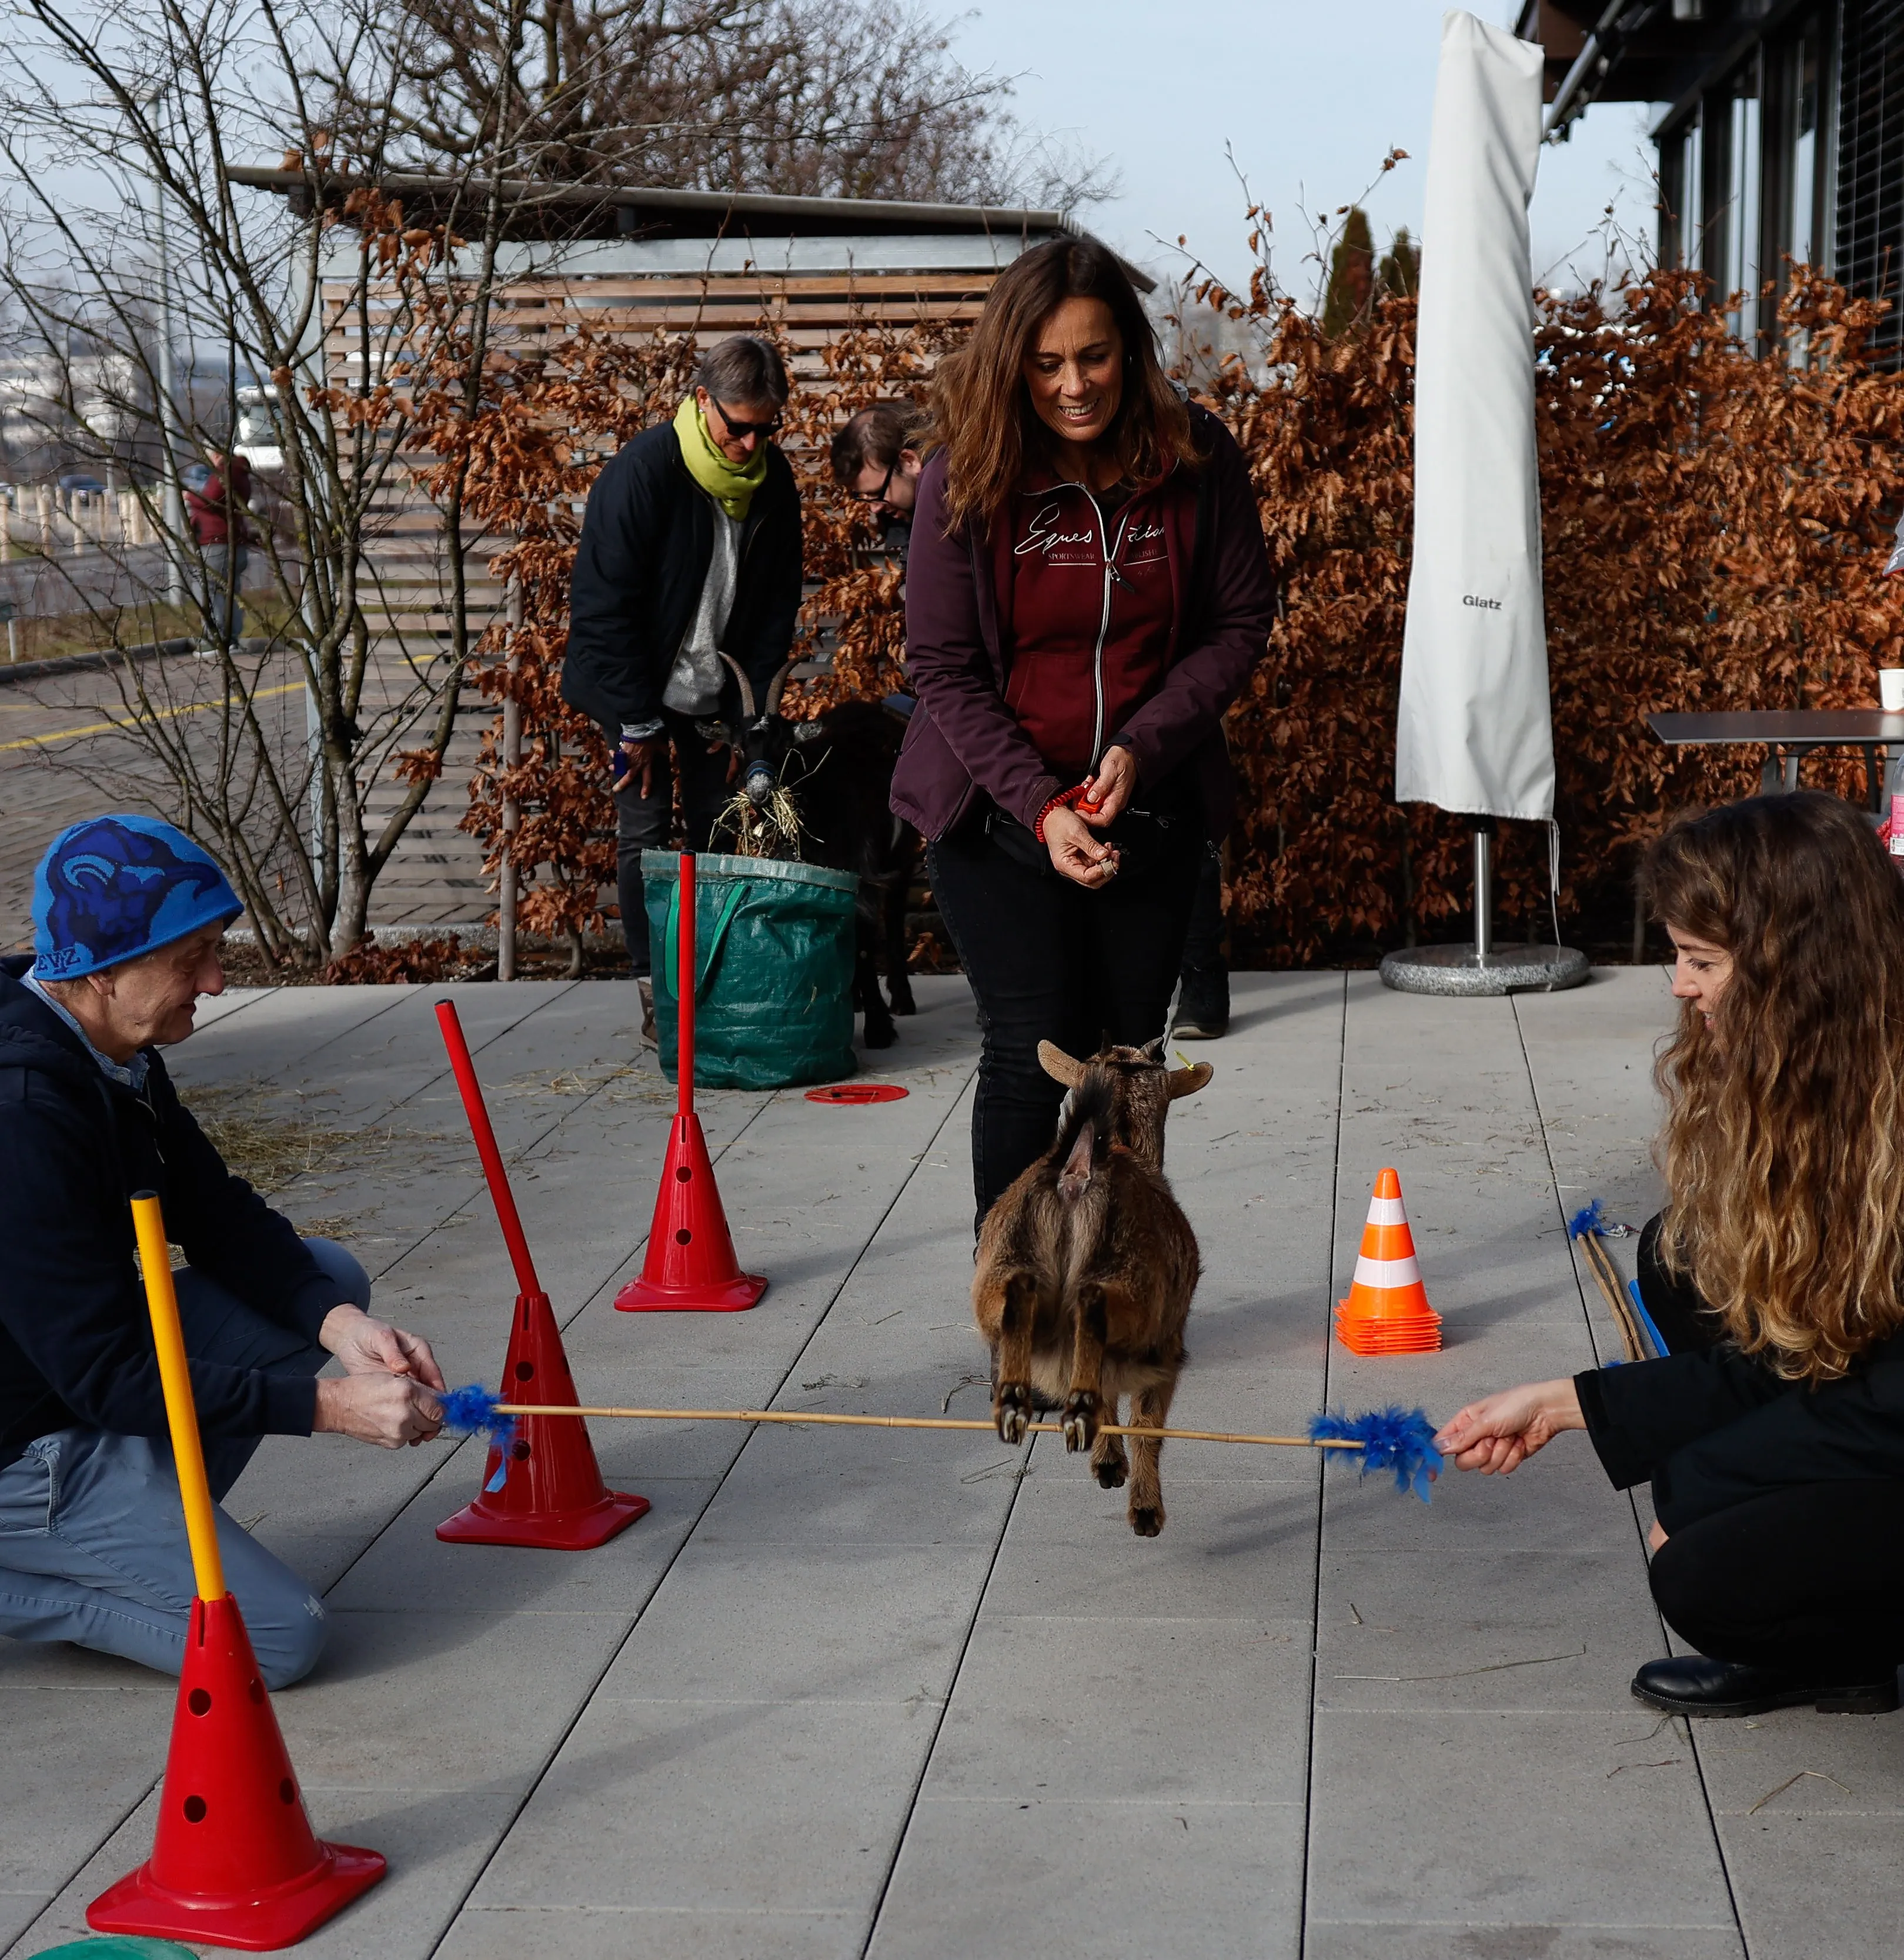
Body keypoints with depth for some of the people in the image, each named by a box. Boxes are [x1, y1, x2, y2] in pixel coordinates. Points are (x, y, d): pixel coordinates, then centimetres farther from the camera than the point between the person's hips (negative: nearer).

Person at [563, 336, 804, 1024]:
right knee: (645, 832, -4)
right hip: (637, 689, -4)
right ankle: (656, 991, 3)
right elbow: (604, 603, -18)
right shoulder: (642, 470, -20)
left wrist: (743, 708, -1)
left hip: (713, 695, 4)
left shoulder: (772, 480, -3)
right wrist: (639, 723, -15)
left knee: (719, 832, 3)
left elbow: (778, 603, 5)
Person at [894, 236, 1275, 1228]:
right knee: (1033, 1050, -9)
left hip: (1150, 806, 2)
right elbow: (944, 665, -10)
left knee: (1128, 1058, 8)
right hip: (1000, 806, -2)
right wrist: (1040, 807, -19)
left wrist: (1144, 746, -15)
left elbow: (1243, 620, -1)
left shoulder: (1196, 458, -7)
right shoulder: (966, 474, -12)